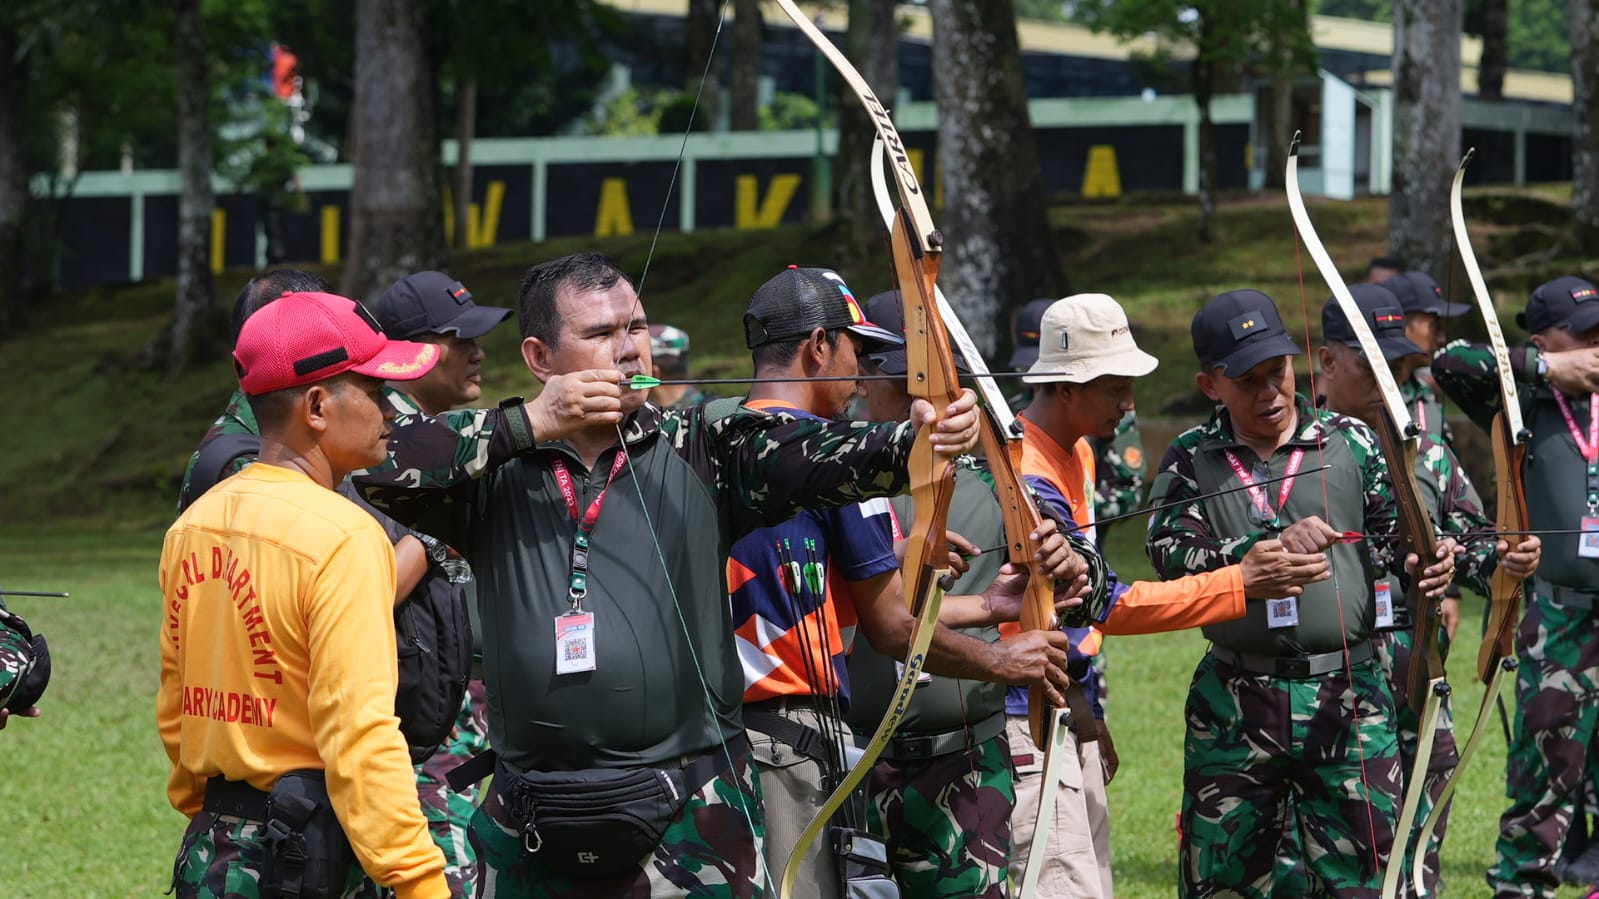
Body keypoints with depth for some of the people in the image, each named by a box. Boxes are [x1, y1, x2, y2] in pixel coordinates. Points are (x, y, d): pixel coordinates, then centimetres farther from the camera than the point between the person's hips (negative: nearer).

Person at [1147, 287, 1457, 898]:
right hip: (1235, 705, 0)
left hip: (1347, 697, 0)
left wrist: (1428, 565, -16)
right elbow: (1171, 557, -11)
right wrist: (1271, 546, -22)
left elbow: (1399, 538, 6)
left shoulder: (1350, 442, 5)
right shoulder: (1191, 459, 3)